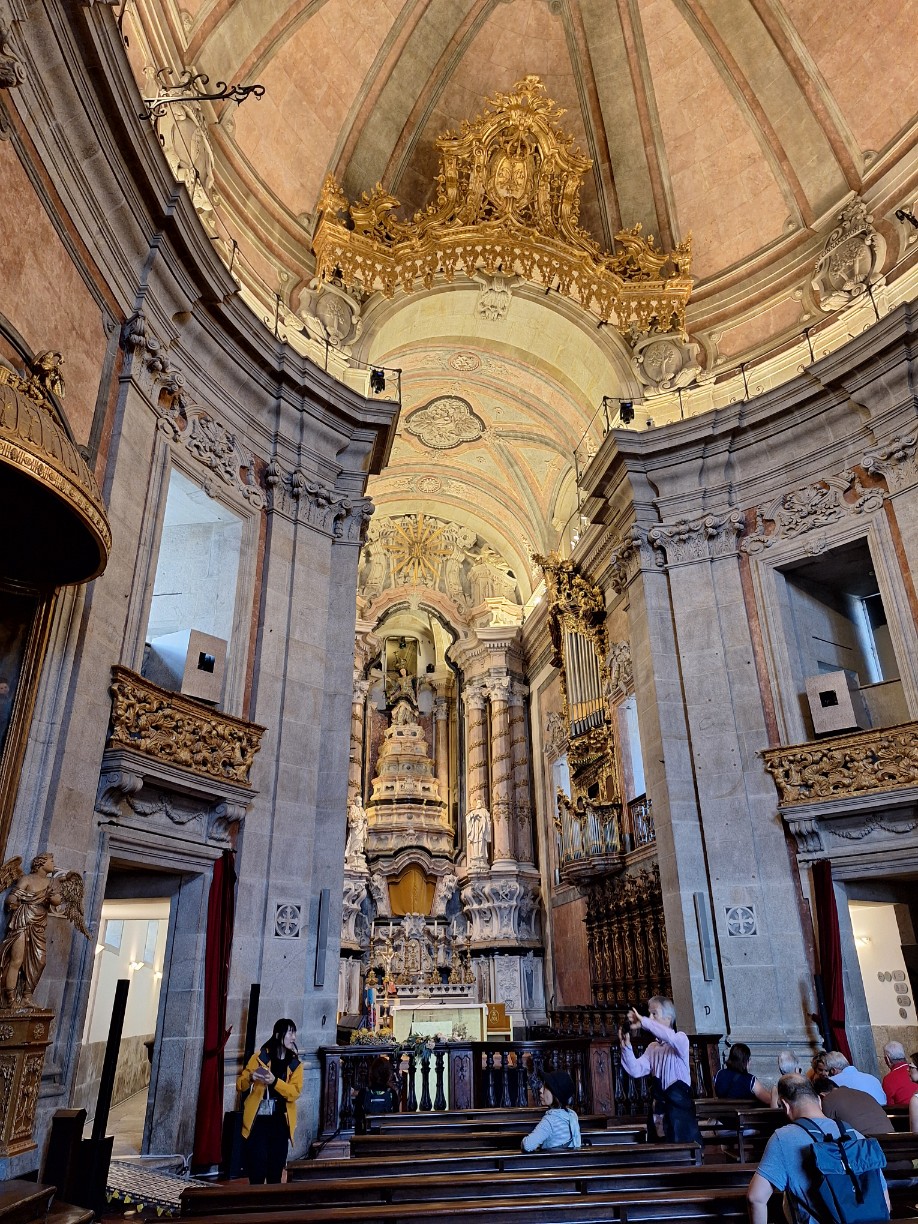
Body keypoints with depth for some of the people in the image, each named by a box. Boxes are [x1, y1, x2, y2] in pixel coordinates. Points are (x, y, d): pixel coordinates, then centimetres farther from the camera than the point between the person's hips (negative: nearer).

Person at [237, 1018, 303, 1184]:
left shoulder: (295, 1064, 4)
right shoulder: (259, 1057, -2)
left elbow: (295, 1092, -10)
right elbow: (240, 1085, -1)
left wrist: (274, 1081, -24)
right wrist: (251, 1078, -23)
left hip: (280, 1121, 3)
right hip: (258, 1120, -3)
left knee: (276, 1167, 9)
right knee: (257, 1166, -8)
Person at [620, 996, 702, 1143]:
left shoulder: (681, 1039, -3)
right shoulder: (652, 1047, 13)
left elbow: (670, 1037, -30)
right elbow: (636, 1070, -1)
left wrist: (643, 1022, -29)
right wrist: (626, 1046, -14)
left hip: (680, 1108, -5)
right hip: (659, 1111, 6)